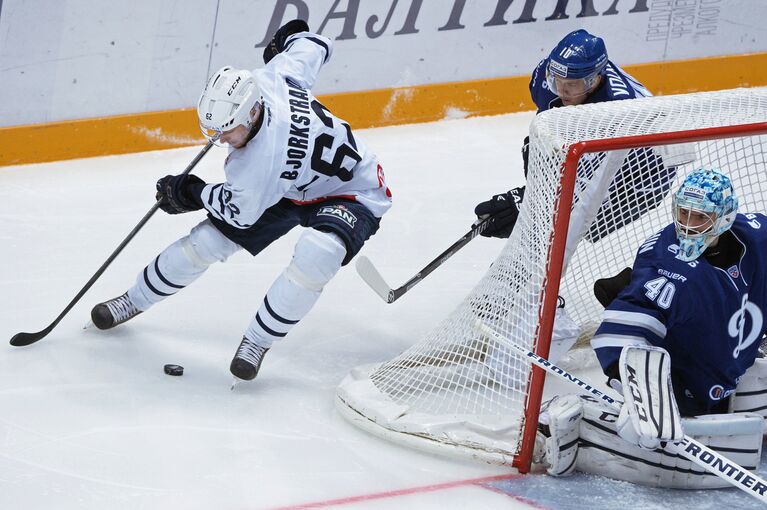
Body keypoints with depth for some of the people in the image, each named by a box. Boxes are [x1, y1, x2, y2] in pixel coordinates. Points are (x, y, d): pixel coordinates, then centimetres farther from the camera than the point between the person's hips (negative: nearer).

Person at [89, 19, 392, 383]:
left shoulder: (262, 157, -41)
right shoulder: (266, 78, -24)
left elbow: (239, 211, -23)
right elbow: (313, 45, -7)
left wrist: (191, 193, -10)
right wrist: (286, 38, 14)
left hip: (351, 194, -9)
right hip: (288, 186, 9)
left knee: (316, 253, -40)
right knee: (208, 240, 2)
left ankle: (257, 341, -21)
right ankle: (134, 301, 22)